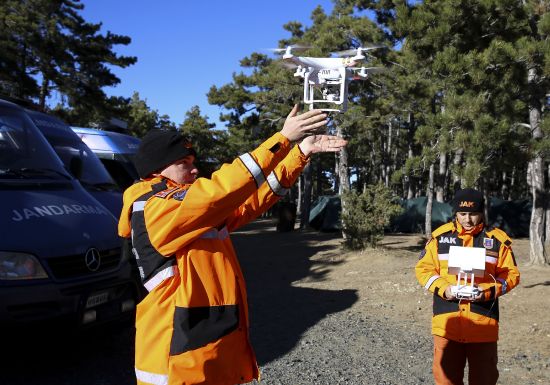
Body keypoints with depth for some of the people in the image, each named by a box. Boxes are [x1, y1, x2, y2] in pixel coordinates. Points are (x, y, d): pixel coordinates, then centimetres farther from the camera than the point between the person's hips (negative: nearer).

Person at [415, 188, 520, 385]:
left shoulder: (498, 239, 1)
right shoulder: (440, 236, 2)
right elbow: (423, 268, 5)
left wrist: (489, 290, -14)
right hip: (447, 322, 1)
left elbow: (511, 274, 4)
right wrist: (443, 288, -12)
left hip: (483, 323, 0)